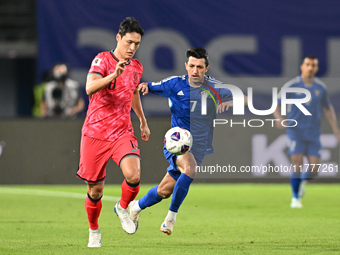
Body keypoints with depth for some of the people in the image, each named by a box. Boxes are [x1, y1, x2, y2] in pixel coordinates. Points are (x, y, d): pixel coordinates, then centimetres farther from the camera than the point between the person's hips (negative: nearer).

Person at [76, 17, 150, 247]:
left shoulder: (136, 67, 9)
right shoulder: (103, 60, -8)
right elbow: (90, 88, -27)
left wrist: (143, 121, 38)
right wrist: (114, 75, -41)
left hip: (122, 132, 3)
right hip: (95, 133, -3)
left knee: (133, 176, -23)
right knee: (95, 190, 4)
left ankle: (123, 208, 8)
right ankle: (94, 231, 31)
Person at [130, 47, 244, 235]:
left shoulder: (213, 87, -4)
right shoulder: (175, 84, -2)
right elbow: (149, 87, 8)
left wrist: (229, 102, -30)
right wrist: (144, 86, -17)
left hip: (197, 148, 2)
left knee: (164, 191, 5)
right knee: (190, 168, -33)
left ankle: (136, 207, 33)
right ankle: (171, 216, -20)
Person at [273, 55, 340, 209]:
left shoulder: (320, 88, 5)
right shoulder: (292, 86, -4)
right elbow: (276, 105, -2)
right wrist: (279, 118, -23)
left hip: (313, 133, 3)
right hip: (296, 131, -3)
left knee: (314, 168, -5)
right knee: (297, 164, -15)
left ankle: (303, 181, 31)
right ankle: (295, 198, 2)